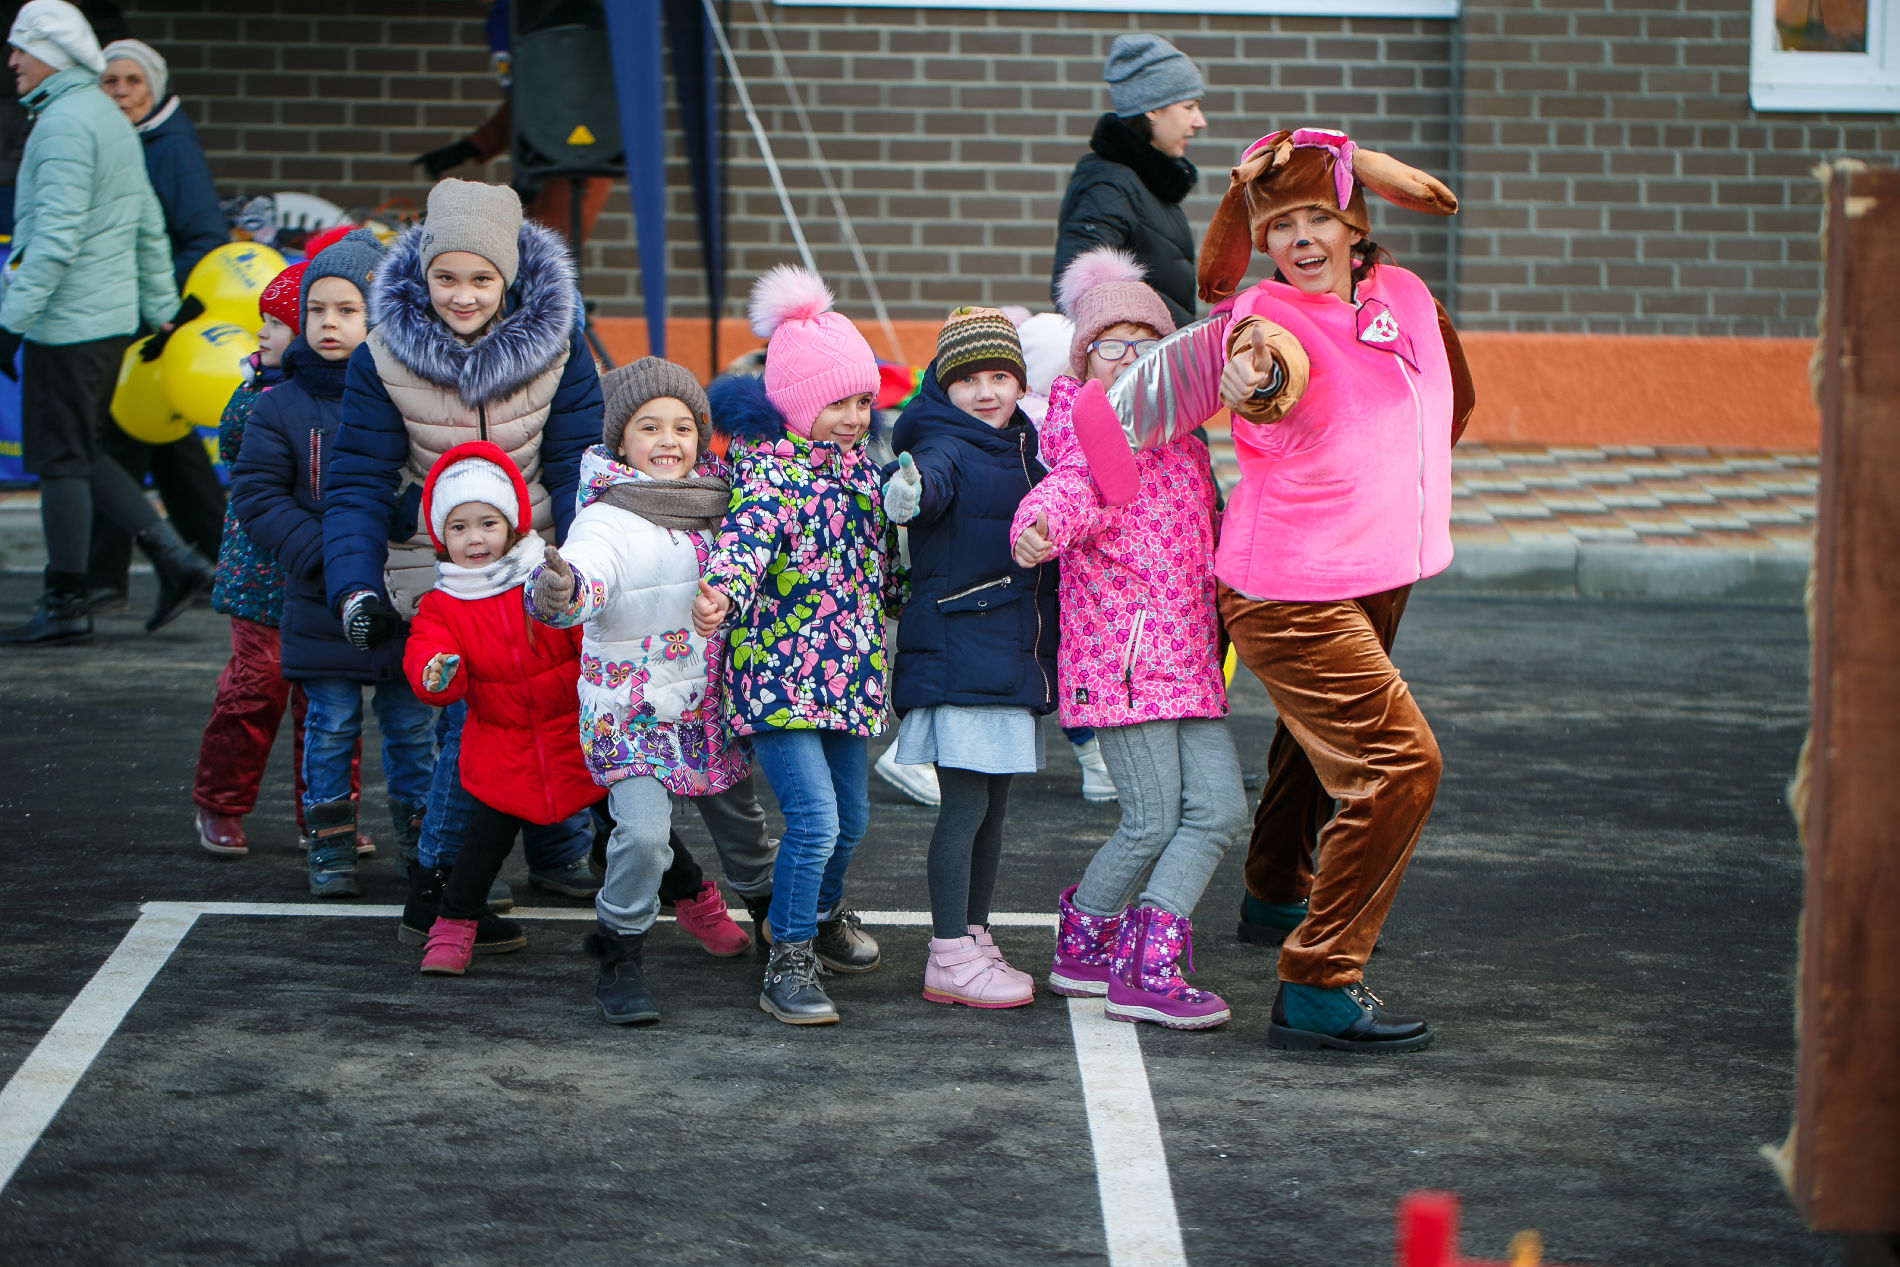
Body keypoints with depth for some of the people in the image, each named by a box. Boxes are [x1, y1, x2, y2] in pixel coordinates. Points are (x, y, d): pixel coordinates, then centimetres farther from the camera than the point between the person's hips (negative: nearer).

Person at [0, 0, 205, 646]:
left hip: (68, 322, -10)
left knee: (61, 460, -3)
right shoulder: (110, 119, 16)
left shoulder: (64, 123, -14)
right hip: (112, 317, 10)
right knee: (80, 453, 15)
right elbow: (150, 228, 19)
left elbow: (55, 236, -22)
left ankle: (65, 606, 1)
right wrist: (162, 310, 24)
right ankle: (177, 561, 11)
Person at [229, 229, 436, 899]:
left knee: (411, 723, 10)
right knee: (331, 725, 5)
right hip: (321, 607, 0)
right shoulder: (281, 405, -3)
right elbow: (256, 493, -4)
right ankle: (330, 845, 17)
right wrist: (321, 552, -15)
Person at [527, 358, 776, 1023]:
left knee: (740, 818, 22)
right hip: (632, 711, -7)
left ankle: (773, 915, 47)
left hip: (711, 704, 7)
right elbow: (589, 573, -39)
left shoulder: (714, 503, 5)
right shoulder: (609, 518, -18)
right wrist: (559, 592, -59)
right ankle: (619, 960, -3)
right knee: (642, 831, -20)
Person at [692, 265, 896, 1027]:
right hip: (779, 673, -8)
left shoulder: (857, 468, 10)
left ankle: (823, 916, 45)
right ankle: (788, 964, -6)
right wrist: (721, 592, -54)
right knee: (814, 817, -17)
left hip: (848, 673, 8)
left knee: (851, 818, 19)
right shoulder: (769, 470, -15)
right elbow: (746, 535, -35)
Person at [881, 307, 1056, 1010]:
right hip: (958, 655, -8)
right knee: (965, 805, -7)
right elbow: (932, 475, -33)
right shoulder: (948, 449, -9)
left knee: (993, 807, 14)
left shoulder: (1026, 453, 14)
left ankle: (975, 940, 24)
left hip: (1015, 655, 8)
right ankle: (950, 958, -3)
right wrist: (910, 491, -56)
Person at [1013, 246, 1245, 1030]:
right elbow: (1070, 489, -29)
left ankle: (1146, 969, -2)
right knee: (1154, 820, -8)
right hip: (1119, 655, -8)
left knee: (1220, 807, -4)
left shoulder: (1182, 441, 18)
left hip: (1189, 662, 8)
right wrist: (1039, 527, -50)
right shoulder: (1085, 432, -5)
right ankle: (1081, 947, 15)